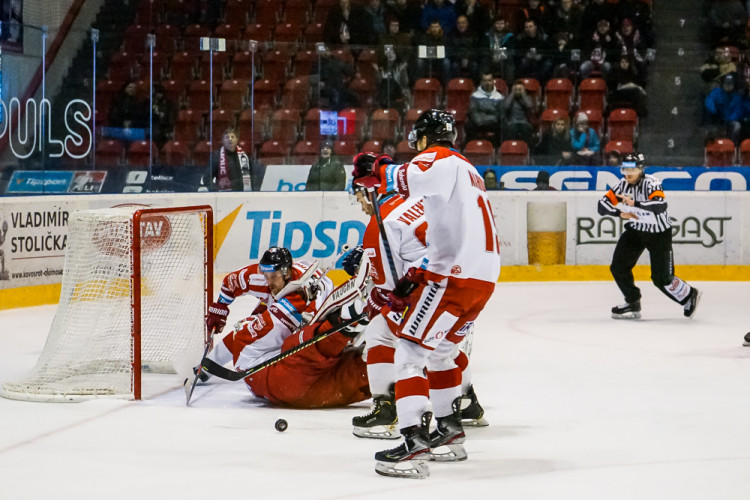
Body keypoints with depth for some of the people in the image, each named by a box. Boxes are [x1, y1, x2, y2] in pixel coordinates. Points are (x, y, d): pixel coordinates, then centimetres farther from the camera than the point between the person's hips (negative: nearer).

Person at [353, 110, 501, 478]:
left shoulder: (442, 160, -4)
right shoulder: (465, 171, 27)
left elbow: (413, 178, -29)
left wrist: (378, 173, -10)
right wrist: (413, 279, 20)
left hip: (456, 276, -10)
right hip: (483, 277, 10)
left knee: (411, 351, -10)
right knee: (438, 349, 26)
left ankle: (414, 445, -19)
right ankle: (450, 433, 34)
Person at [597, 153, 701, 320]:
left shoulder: (651, 183, -23)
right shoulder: (622, 184, -5)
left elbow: (660, 205, -40)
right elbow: (603, 205, -6)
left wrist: (634, 204, -46)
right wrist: (621, 213, -22)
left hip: (659, 233, -6)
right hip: (635, 230, 6)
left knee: (661, 278, -6)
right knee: (618, 267, -4)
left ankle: (689, 296, 19)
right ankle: (633, 303, 11)